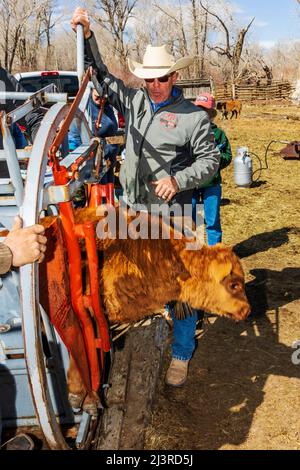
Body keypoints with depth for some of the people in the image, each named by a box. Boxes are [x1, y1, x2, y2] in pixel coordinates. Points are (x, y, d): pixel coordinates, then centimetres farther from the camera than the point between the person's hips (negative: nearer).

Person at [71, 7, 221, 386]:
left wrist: (178, 181, -16)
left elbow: (210, 159, -2)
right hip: (133, 208, 5)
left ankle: (181, 351, 15)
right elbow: (100, 75, 16)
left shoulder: (193, 116, -5)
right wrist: (87, 35, 6)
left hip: (171, 212, -5)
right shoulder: (134, 101, 7)